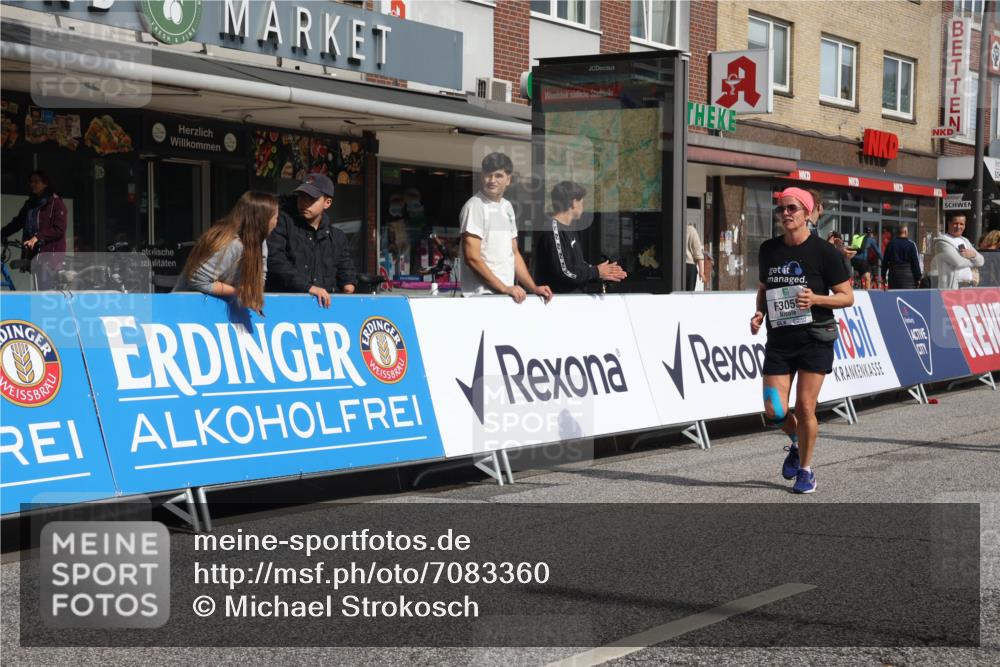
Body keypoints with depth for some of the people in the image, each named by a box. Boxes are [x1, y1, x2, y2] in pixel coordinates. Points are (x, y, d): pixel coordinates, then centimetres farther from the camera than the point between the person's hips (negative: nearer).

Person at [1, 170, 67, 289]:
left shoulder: (55, 202, -3)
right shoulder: (29, 204, 19)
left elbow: (59, 229, -11)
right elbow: (16, 223, 13)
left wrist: (37, 237, -21)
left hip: (49, 253, -7)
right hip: (32, 253, 7)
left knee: (46, 289, -16)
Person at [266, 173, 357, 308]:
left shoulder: (337, 236, 18)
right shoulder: (282, 222, 1)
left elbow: (345, 266, 31)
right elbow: (274, 259, -12)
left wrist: (349, 285, 6)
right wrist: (307, 287, -18)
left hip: (325, 304, 5)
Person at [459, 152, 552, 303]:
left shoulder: (507, 207, 16)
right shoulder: (475, 206, -8)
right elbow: (472, 258, -14)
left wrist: (533, 288, 10)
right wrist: (504, 288, -15)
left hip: (507, 294, 7)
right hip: (482, 295, -7)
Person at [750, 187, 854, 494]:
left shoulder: (824, 252, -7)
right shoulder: (769, 249, 7)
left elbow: (847, 297, -3)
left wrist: (816, 299, -21)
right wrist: (759, 313, 1)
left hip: (815, 338, -4)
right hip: (778, 338, 4)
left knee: (805, 407, -5)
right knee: (774, 411, -3)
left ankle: (805, 470, 15)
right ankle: (796, 442, 31)